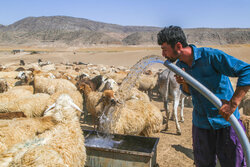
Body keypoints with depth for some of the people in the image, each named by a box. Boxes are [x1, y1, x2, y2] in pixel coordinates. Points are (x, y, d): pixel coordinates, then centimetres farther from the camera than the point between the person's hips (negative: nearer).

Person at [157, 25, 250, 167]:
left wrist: (233, 103, -30)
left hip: (226, 121, -5)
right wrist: (184, 84, -12)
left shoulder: (210, 55, -21)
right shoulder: (180, 65, 0)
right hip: (201, 123, 5)